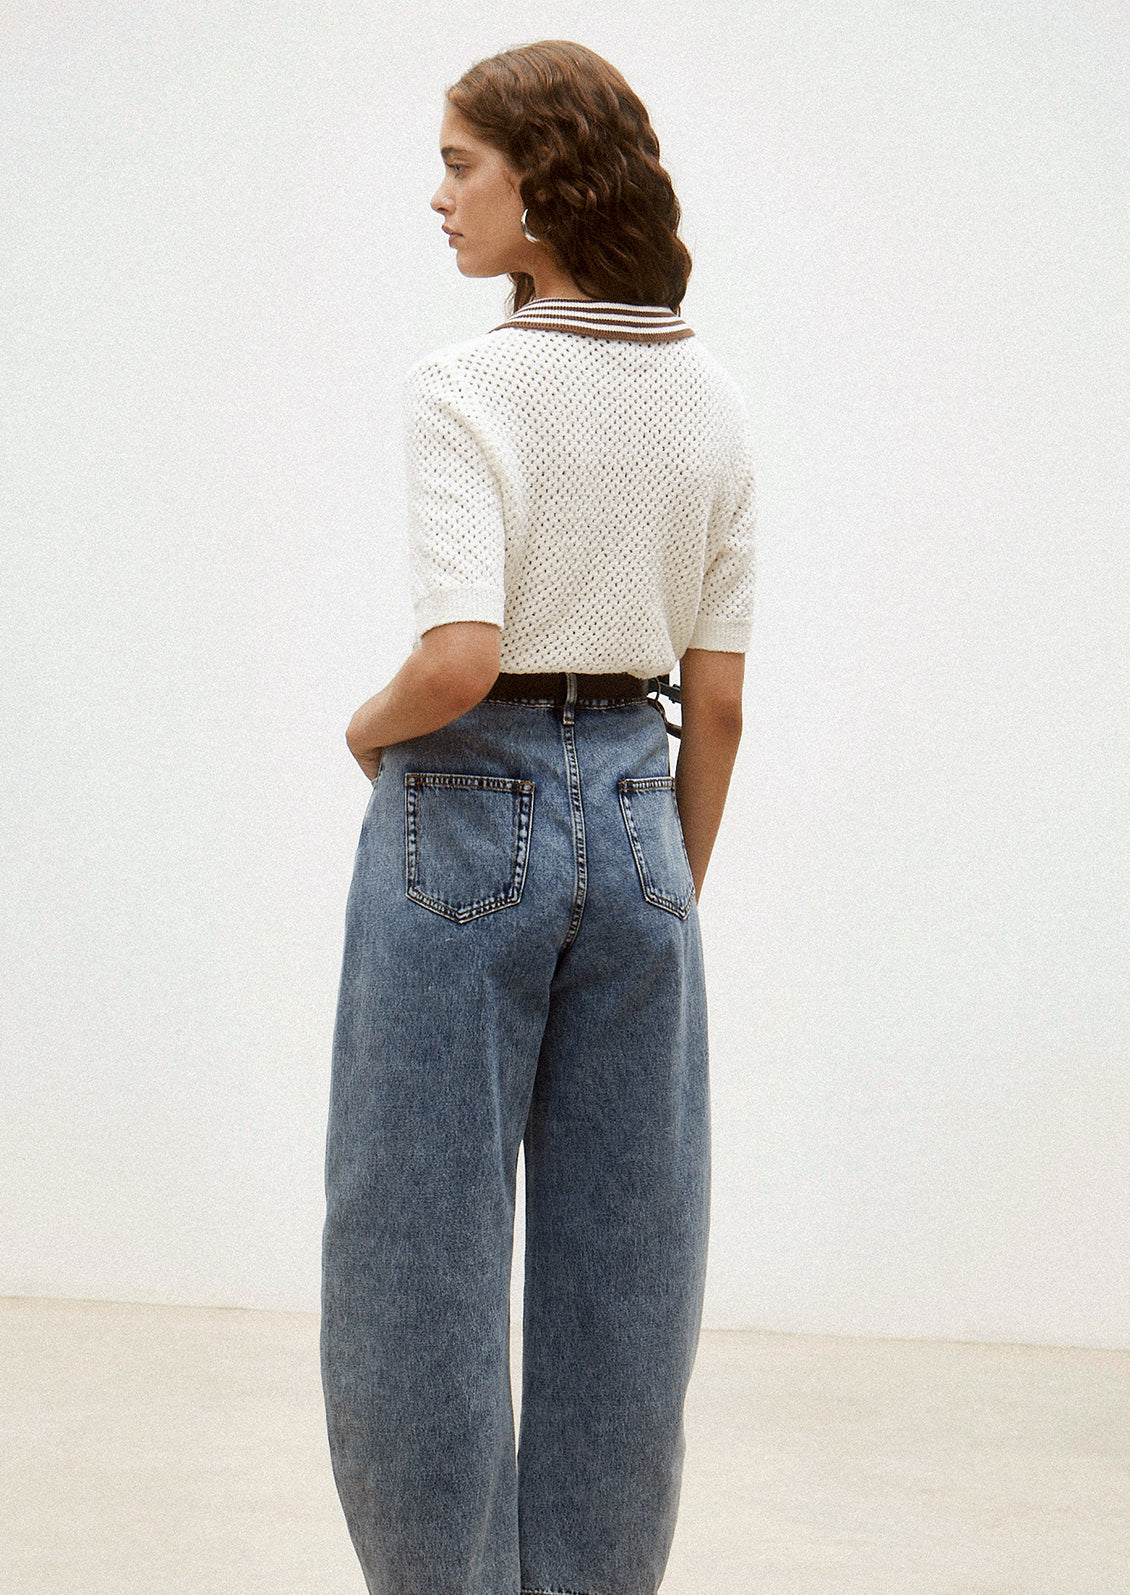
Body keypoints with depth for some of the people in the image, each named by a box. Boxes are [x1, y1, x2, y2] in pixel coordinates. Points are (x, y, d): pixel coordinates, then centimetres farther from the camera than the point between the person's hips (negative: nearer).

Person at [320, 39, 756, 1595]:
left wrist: (369, 728, -4)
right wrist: (675, 887, 16)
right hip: (636, 811, 6)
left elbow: (459, 659, -25)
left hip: (469, 814, -6)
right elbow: (718, 698, 7)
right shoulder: (713, 400, 5)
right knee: (622, 1266, 12)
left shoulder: (469, 387, -14)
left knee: (422, 1251, 6)